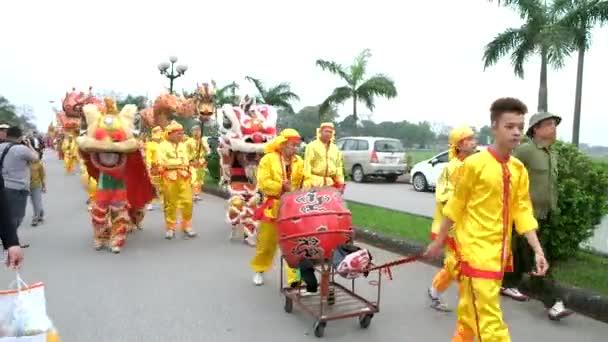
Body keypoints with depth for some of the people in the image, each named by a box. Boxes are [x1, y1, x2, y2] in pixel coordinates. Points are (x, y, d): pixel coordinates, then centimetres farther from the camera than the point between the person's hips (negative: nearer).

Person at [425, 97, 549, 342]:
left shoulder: (519, 169, 5)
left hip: (499, 252, 6)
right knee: (489, 319, -4)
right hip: (477, 250, -6)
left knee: (473, 311, 20)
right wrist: (439, 241, 2)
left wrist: (537, 250, -2)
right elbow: (456, 206, -5)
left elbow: (522, 212, 6)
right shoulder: (474, 164, -13)